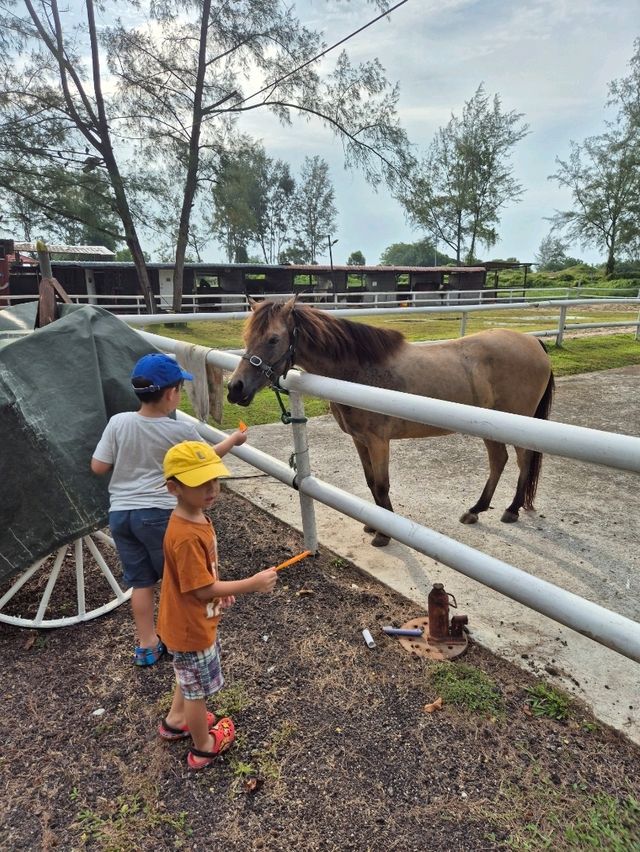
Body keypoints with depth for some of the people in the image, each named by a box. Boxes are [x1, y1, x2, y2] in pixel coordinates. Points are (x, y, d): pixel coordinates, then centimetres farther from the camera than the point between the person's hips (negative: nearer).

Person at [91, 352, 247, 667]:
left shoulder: (118, 423, -7)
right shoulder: (182, 431, -12)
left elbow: (98, 467, -1)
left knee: (140, 581, 16)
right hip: (159, 513, -3)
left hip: (120, 513, 4)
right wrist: (233, 439, 24)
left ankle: (147, 645, 29)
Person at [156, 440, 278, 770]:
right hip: (191, 627, -9)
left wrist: (220, 588, 14)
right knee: (199, 688, 16)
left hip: (191, 620, 9)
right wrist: (253, 583, -27)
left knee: (190, 677, 32)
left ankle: (175, 721, 56)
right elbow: (203, 591, -30)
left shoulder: (194, 517, -6)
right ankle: (204, 747, 41)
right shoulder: (186, 536, -36)